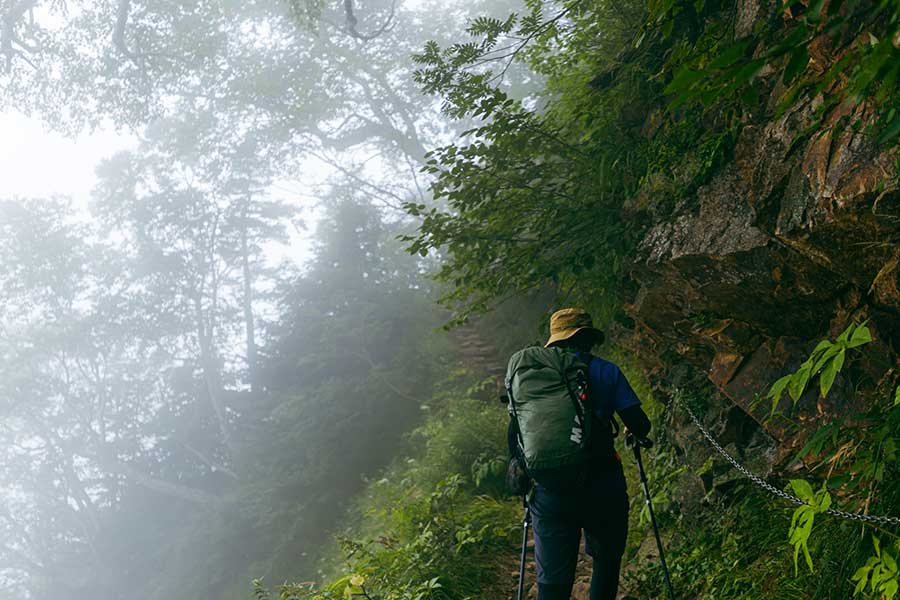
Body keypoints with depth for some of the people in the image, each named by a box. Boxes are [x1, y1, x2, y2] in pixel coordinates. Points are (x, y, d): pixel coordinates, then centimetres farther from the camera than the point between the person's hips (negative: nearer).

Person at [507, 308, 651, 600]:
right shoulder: (605, 371, 0)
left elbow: (513, 432, 5)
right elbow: (639, 425, -3)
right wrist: (637, 434, 21)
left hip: (550, 495, 2)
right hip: (603, 489, -1)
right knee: (607, 560, 23)